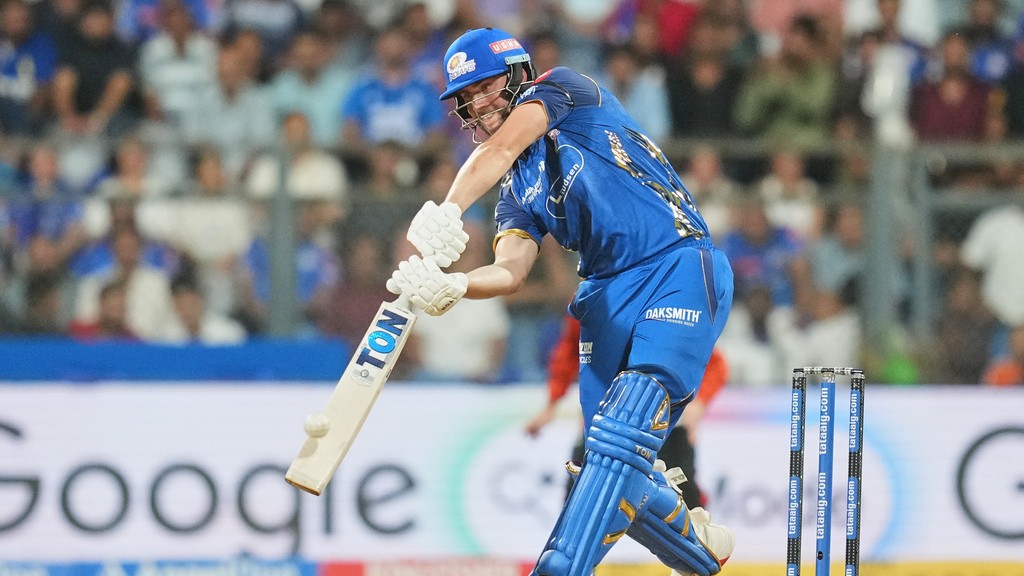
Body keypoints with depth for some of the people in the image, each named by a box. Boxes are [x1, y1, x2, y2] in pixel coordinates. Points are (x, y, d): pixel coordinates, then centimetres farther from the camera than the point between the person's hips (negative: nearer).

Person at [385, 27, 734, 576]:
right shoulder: (516, 191, 19)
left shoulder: (563, 89, 5)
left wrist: (448, 211, -32)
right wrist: (448, 285, -23)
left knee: (623, 433, -22)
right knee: (615, 467, 2)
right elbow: (509, 272, -1)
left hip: (679, 269, -7)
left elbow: (502, 146, -16)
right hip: (609, 298, 7)